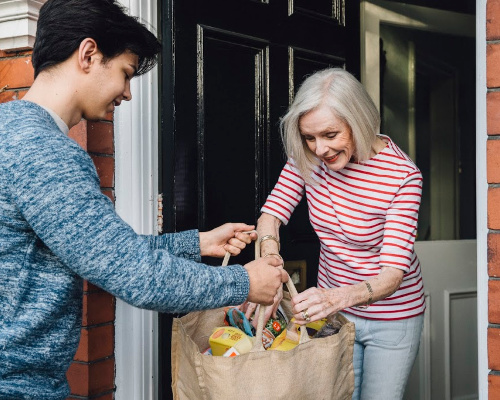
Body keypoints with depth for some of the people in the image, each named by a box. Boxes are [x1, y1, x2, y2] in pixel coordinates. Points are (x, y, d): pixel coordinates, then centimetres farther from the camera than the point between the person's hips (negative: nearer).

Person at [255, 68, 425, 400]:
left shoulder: (402, 175, -25)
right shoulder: (309, 157, -13)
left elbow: (393, 274, -29)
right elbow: (272, 213, -8)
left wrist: (338, 297, -49)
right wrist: (269, 263, -31)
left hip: (391, 317, -3)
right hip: (333, 307, 4)